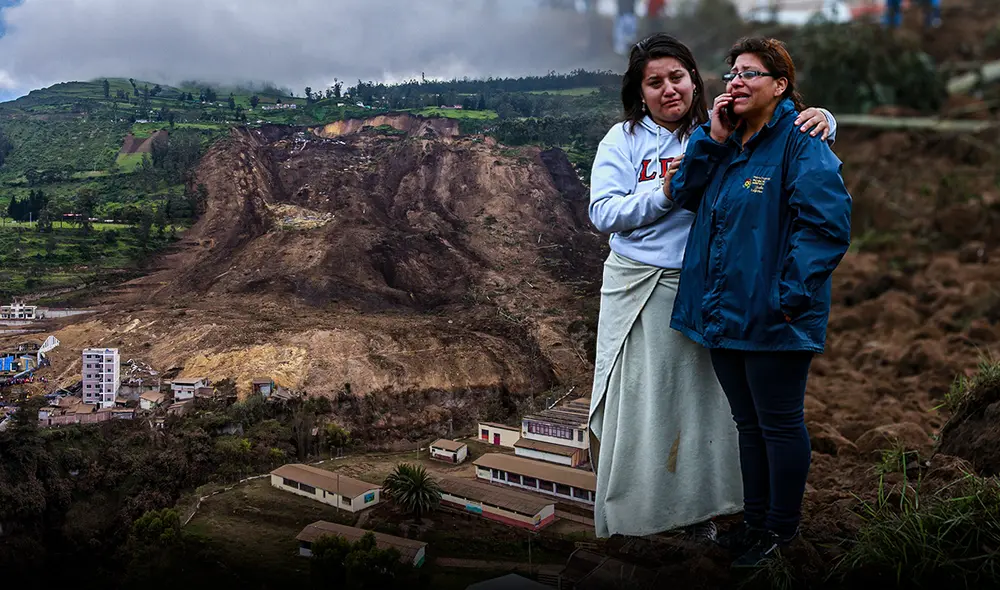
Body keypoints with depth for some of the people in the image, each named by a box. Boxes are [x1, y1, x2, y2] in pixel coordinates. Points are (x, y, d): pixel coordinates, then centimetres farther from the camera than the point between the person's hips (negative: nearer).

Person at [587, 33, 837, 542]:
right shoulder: (623, 140, -1)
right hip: (640, 287, -1)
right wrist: (664, 192, -19)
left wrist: (819, 119, -19)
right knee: (638, 399, 4)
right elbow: (602, 213, -8)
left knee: (701, 395, 12)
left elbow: (794, 128, 4)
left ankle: (696, 508, 32)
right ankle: (629, 512, 23)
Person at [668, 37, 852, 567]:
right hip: (723, 312, 7)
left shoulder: (801, 141, -13)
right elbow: (683, 194, 3)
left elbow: (827, 224, -20)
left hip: (772, 318, -7)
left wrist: (791, 295, -22)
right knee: (747, 421, 20)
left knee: (779, 423, 9)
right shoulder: (727, 141, 12)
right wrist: (712, 138, -7)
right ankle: (755, 518, 36)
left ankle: (781, 527, 28)